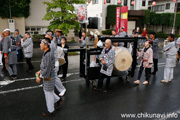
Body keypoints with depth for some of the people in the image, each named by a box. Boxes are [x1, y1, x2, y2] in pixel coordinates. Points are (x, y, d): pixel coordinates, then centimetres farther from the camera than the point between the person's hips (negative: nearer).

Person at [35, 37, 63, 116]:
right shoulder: (45, 54, 4)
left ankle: (51, 111, 26)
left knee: (48, 93, 7)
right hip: (46, 76, 10)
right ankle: (58, 100, 40)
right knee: (46, 90, 23)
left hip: (49, 77, -9)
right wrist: (40, 71, 10)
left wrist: (40, 77, -19)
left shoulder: (49, 55, -27)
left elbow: (47, 69, -26)